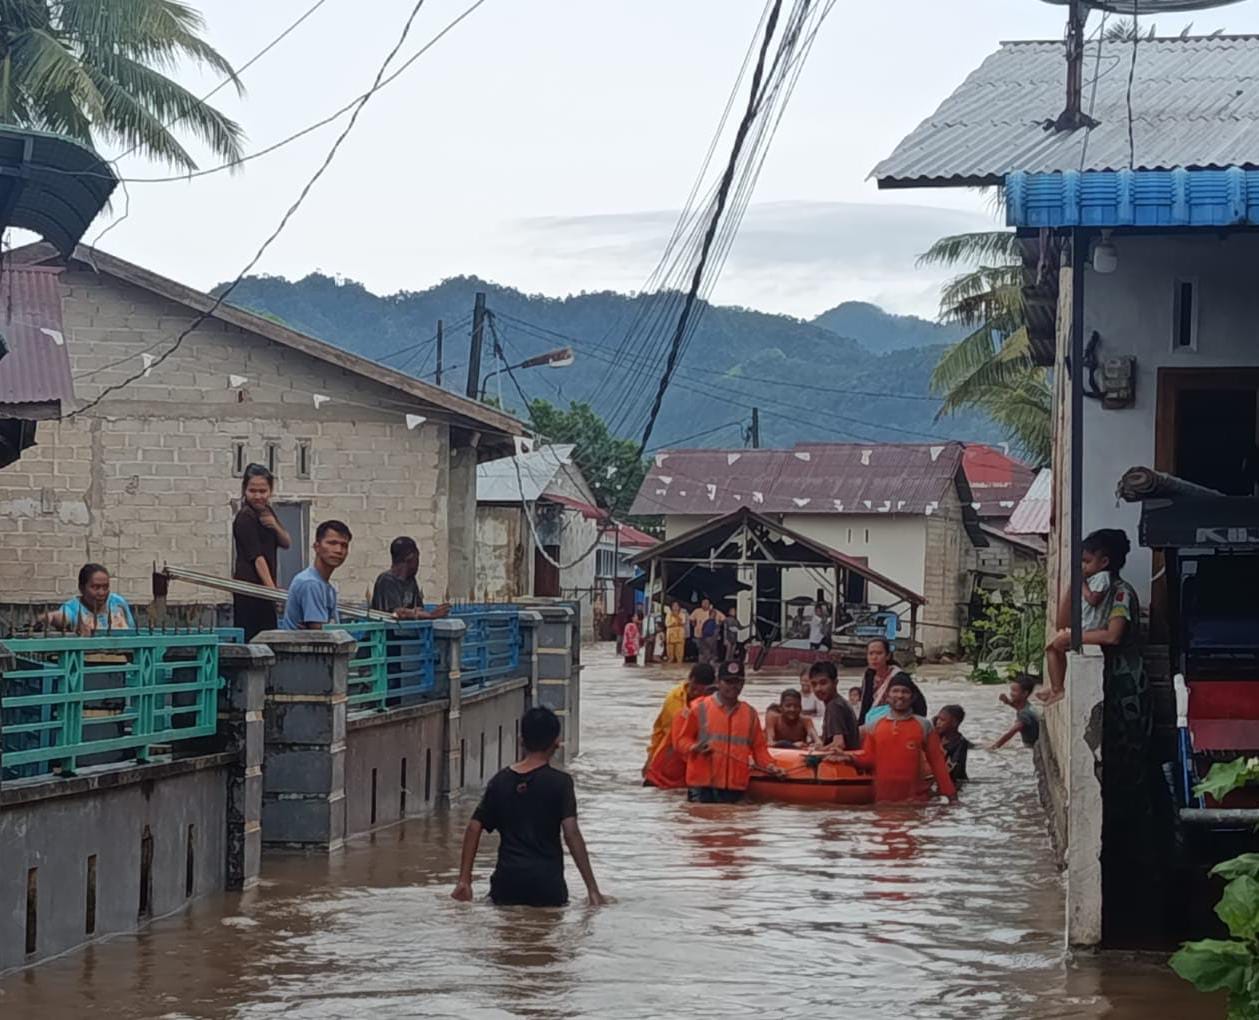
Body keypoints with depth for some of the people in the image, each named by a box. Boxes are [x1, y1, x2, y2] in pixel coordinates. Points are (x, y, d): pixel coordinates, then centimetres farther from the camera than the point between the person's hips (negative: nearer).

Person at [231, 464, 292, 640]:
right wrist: (271, 587, -24)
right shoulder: (245, 518, -11)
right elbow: (257, 556, -18)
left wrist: (275, 526, -8)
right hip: (251, 586, -9)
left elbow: (287, 543, 13)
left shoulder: (267, 512, 14)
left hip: (265, 586, 9)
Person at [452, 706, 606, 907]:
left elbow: (474, 828, 7)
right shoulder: (560, 782, -2)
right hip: (546, 882, -3)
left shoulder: (500, 781, 9)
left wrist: (464, 881, 11)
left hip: (507, 883, 3)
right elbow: (571, 834, -9)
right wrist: (592, 888, -9)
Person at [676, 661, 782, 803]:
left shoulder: (750, 713, 13)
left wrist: (768, 765, -2)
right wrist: (694, 748, -16)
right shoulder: (701, 708, 2)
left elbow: (759, 746, 14)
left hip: (735, 788, 3)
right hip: (702, 784, -3)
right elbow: (683, 739, 5)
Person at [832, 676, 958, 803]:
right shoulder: (875, 727, 6)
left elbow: (936, 761, 1)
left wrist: (949, 793, -2)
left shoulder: (923, 726, 0)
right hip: (883, 798, 2)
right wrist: (849, 757, -11)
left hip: (916, 799, -2)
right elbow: (869, 758, 10)